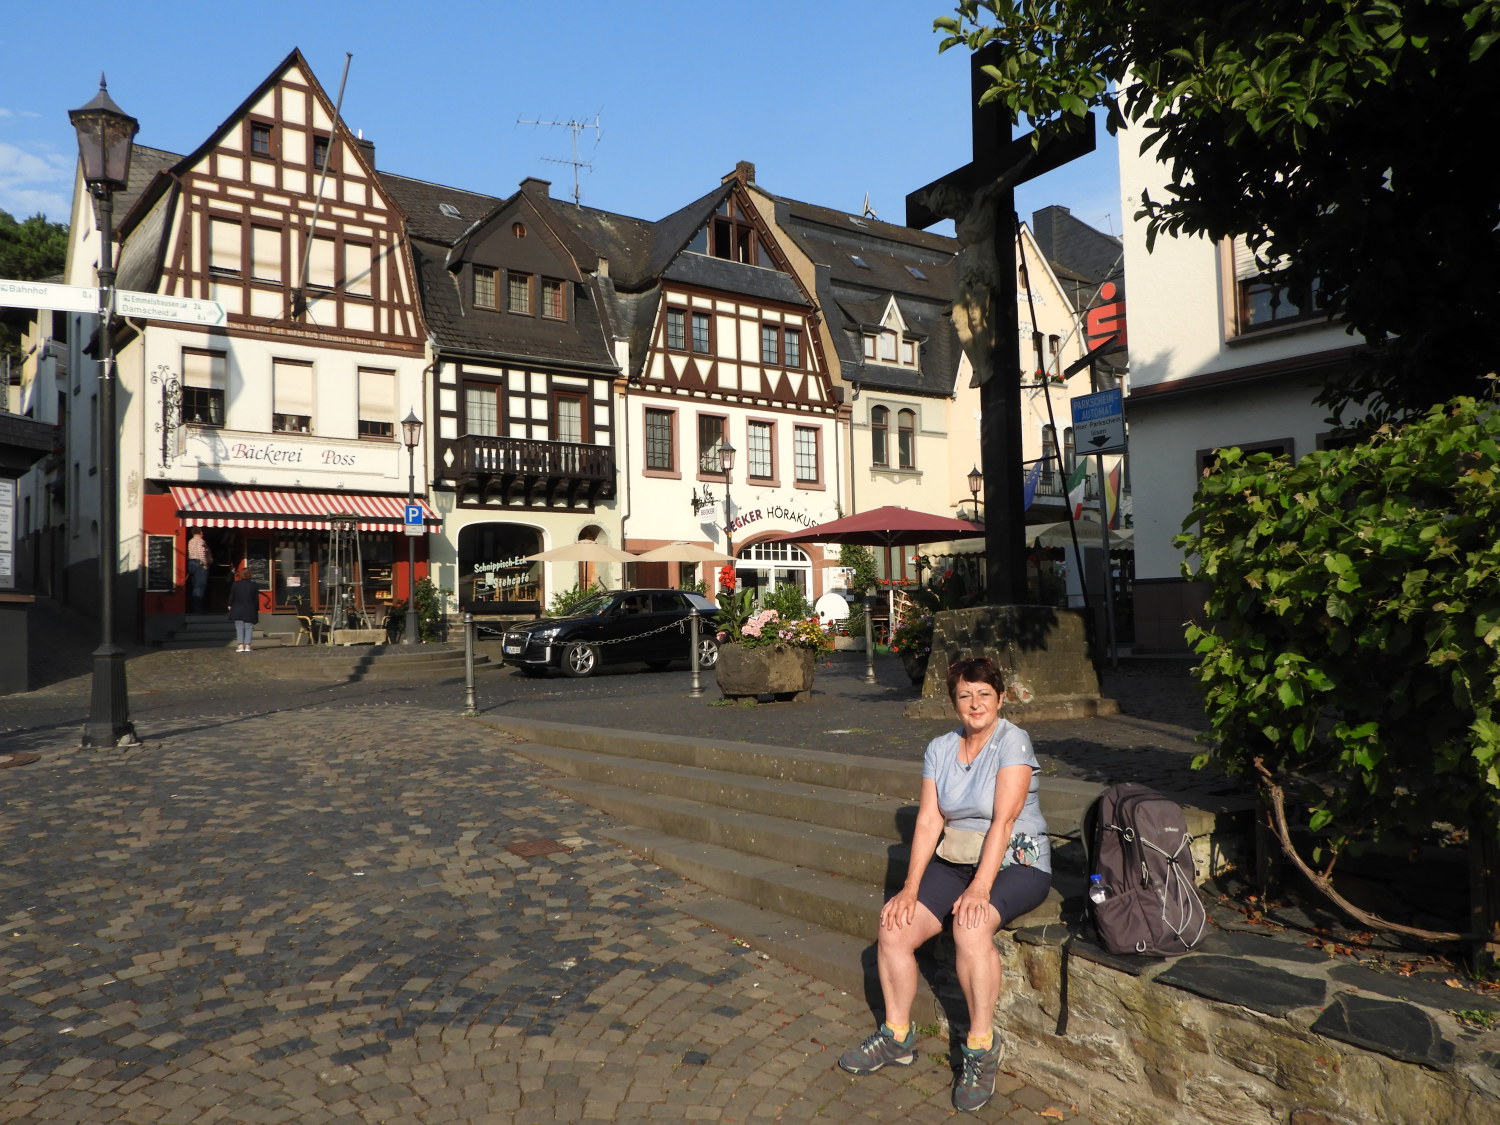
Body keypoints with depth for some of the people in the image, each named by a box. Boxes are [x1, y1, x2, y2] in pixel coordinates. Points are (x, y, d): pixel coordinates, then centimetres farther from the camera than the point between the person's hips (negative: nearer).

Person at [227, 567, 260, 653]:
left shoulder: (236, 584, -2)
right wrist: (257, 609, 9)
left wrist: (230, 605, 16)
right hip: (250, 610, 0)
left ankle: (240, 645, -4)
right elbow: (257, 599, 2)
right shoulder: (254, 585, 0)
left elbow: (232, 596, 1)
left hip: (238, 610, 0)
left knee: (239, 628, 3)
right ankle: (247, 645, -4)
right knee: (248, 628, 2)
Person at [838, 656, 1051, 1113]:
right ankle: (896, 1036, 6)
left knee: (970, 926, -34)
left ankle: (982, 1046, -16)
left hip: (1016, 864, -5)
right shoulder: (940, 749, 3)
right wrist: (911, 887, -13)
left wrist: (979, 888, -30)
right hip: (955, 860, 6)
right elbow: (928, 821, -3)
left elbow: (1003, 821, -22)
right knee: (894, 926, -13)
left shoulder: (1012, 742, -13)